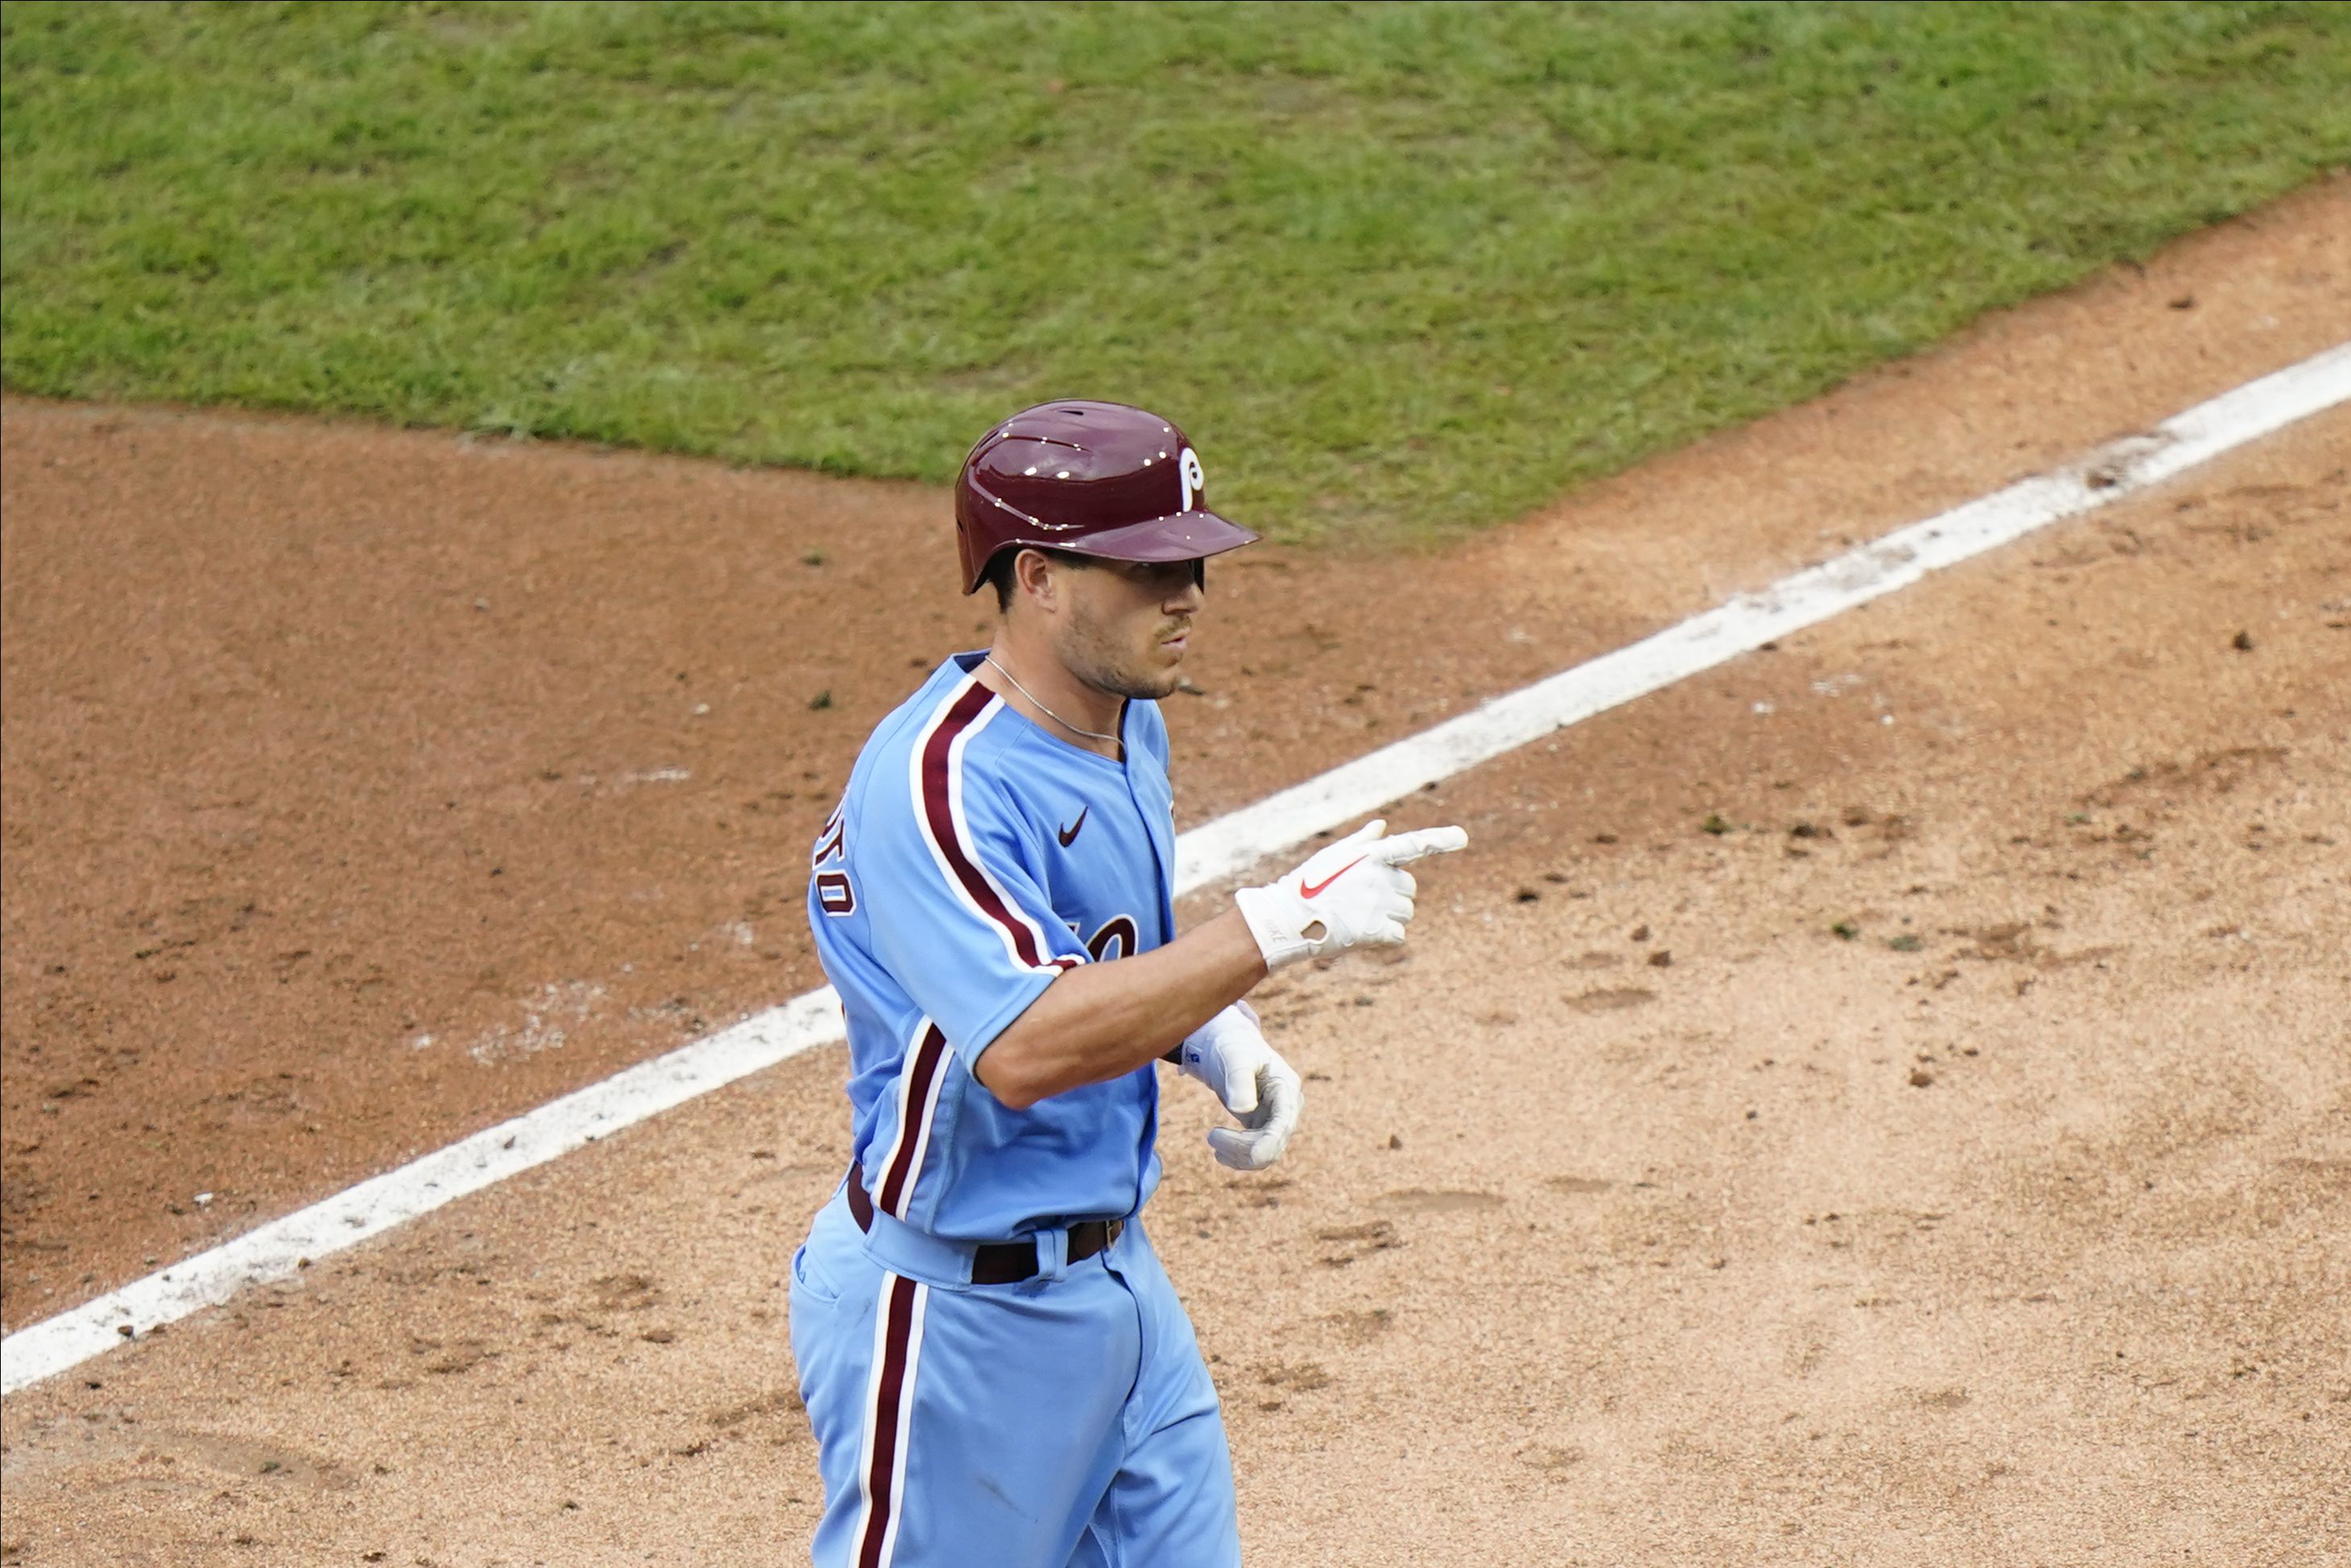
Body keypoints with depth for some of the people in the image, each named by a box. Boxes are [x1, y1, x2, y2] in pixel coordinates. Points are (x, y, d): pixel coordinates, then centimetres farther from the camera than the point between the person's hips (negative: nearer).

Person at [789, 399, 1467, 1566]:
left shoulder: (1126, 722, 5)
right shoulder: (937, 782, -26)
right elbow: (1024, 1050, -37)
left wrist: (1214, 1035, 0)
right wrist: (1282, 923, -36)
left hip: (1114, 1269, 9)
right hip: (953, 1313, -9)